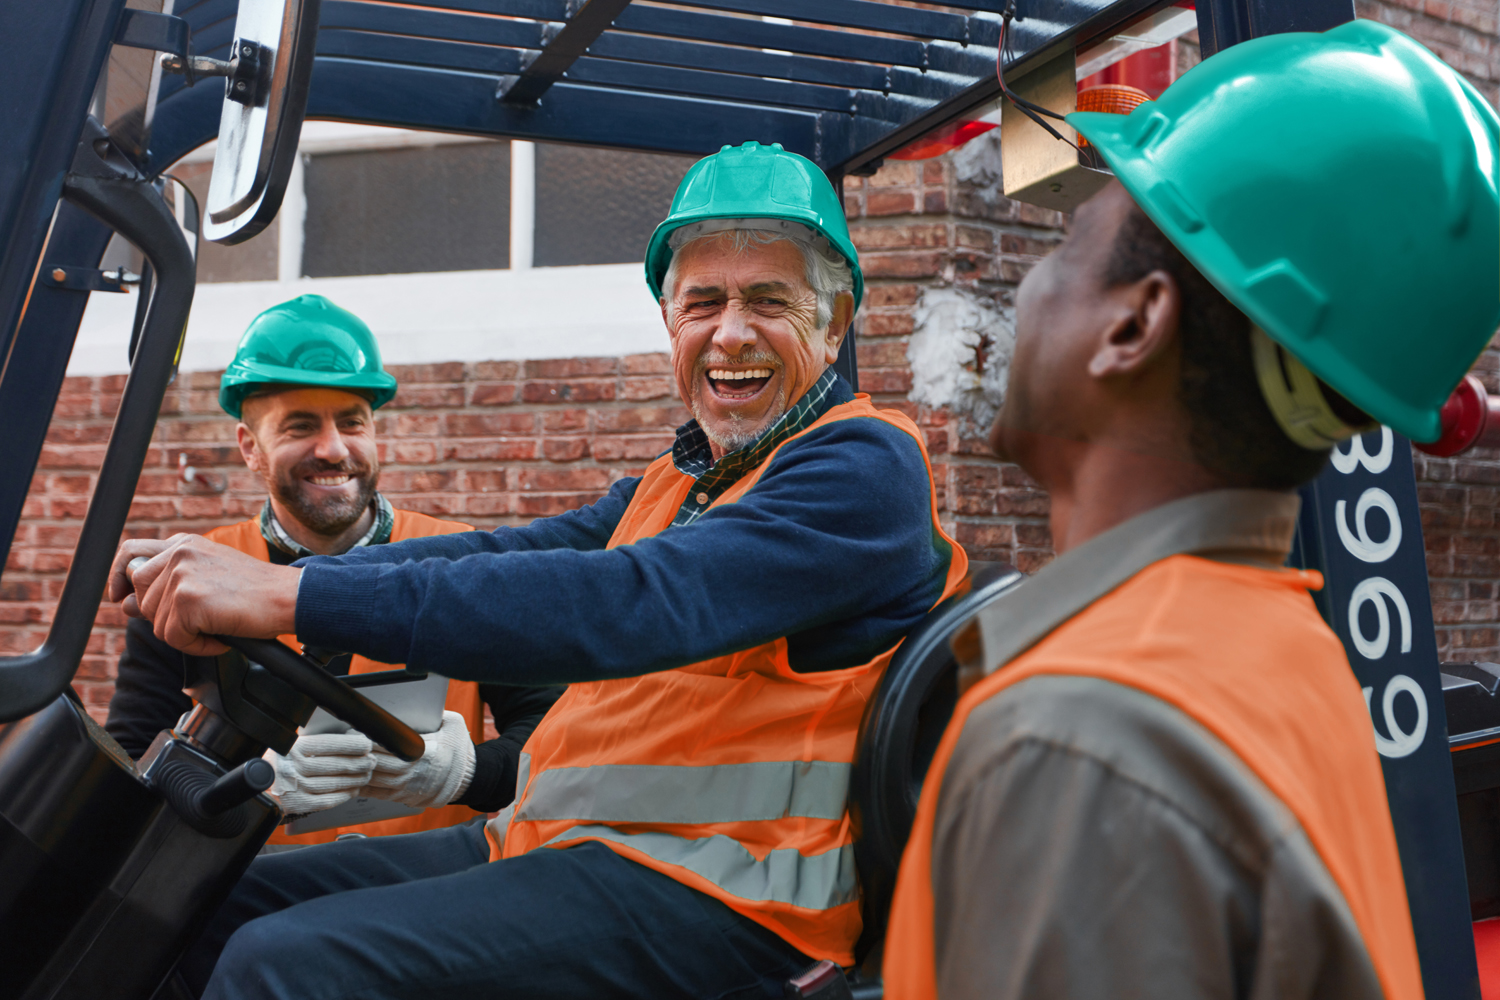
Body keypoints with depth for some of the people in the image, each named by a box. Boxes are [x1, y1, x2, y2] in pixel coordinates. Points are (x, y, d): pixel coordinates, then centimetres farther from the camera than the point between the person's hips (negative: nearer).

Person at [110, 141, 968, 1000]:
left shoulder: (864, 467, -11)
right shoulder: (679, 482, 19)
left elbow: (637, 605, -26)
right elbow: (506, 554, 8)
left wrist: (292, 599, -28)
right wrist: (252, 582, -5)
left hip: (718, 896, -8)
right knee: (225, 902, 8)